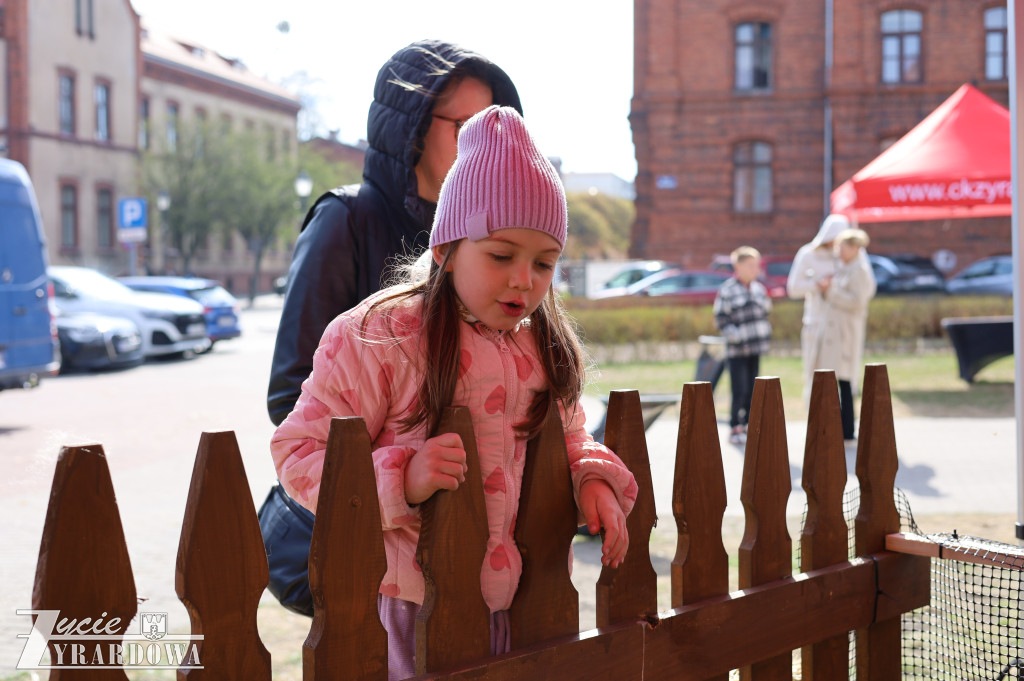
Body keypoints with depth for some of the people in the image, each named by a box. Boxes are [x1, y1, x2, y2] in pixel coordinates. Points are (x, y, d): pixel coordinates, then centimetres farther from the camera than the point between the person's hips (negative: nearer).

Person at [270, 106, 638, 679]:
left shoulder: (547, 348, 6)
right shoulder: (376, 336, -13)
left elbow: (568, 435, 22)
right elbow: (299, 453, -13)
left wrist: (592, 478, -1)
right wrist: (400, 479, -29)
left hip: (513, 604, 5)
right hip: (409, 609, -5)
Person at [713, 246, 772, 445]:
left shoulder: (759, 289, 10)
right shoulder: (727, 290, -8)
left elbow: (766, 312, 20)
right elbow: (721, 319, -8)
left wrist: (765, 334, 8)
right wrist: (736, 336, -17)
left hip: (756, 347, 6)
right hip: (737, 349, -6)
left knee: (751, 390, 8)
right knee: (739, 390, -9)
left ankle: (746, 424, 17)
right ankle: (736, 428, -2)